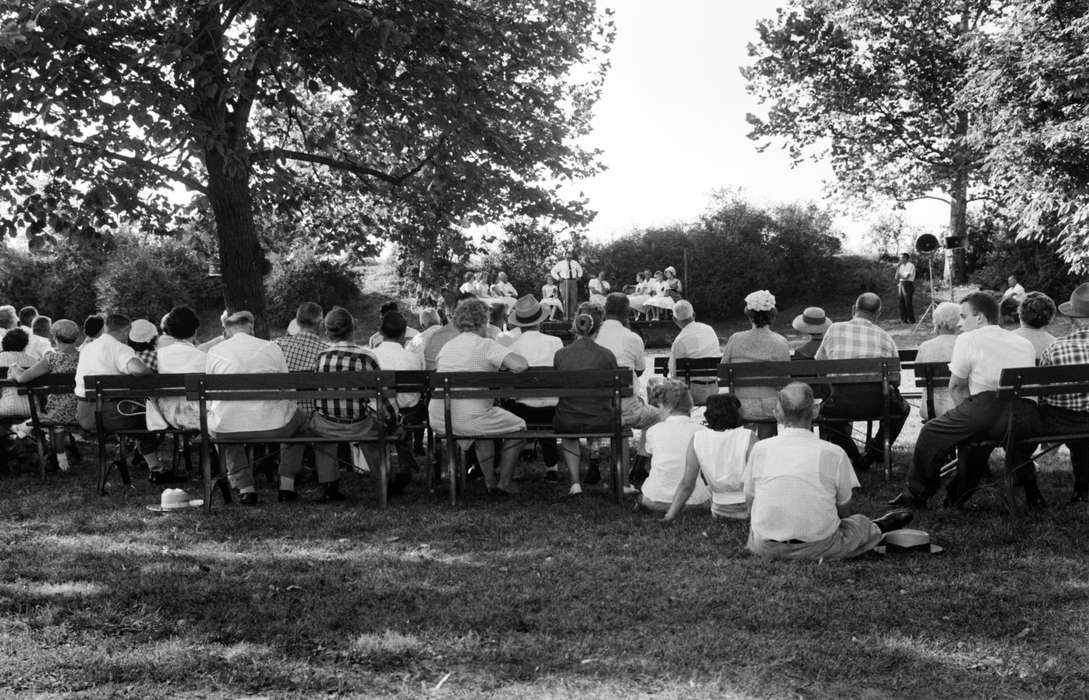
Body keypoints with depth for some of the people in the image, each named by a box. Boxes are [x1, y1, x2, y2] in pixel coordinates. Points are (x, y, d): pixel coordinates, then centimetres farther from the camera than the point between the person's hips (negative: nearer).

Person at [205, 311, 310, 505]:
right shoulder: (273, 348, 5)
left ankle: (245, 488, 27)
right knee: (299, 419, 33)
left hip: (228, 429, 1)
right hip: (274, 426, 0)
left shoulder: (214, 352, 5)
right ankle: (287, 485, 27)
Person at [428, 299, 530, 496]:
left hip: (438, 421, 7)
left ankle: (490, 482, 33)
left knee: (483, 423, 36)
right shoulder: (486, 345, -9)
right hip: (468, 419, -7)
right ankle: (503, 483, 21)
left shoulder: (447, 347, 11)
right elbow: (521, 365, -22)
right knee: (518, 426, 17)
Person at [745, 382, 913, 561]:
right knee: (861, 523, 23)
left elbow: (750, 502, 6)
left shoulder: (760, 449, -5)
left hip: (765, 548, 2)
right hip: (819, 549, -1)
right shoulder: (834, 453, -9)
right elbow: (844, 511, 2)